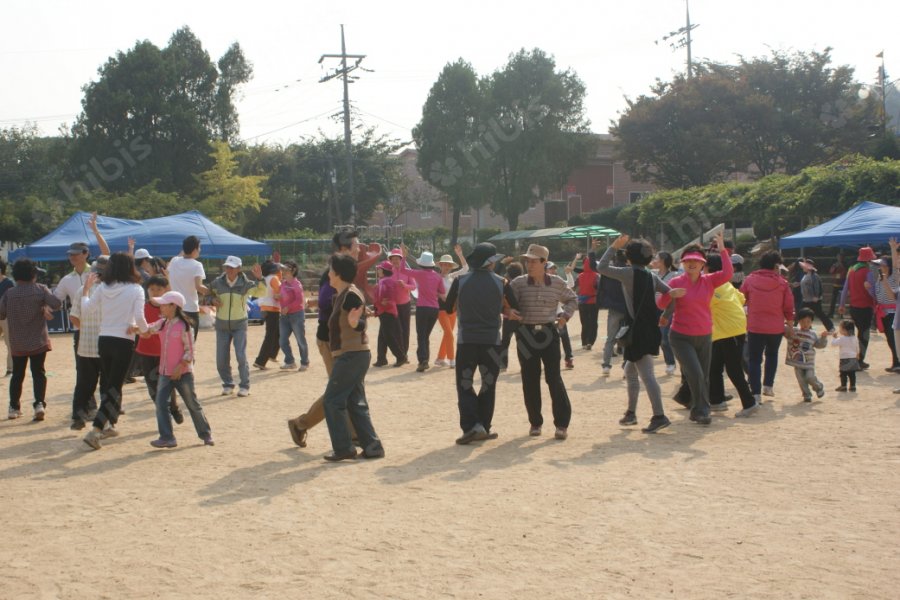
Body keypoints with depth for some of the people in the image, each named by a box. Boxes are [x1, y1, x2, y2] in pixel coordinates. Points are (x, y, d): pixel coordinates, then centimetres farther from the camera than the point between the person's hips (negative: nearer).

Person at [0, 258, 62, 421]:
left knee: (17, 374, 14)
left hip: (17, 343, 1)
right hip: (38, 340, -1)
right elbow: (56, 303, -16)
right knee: (38, 373, 3)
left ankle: (14, 407, 17)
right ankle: (40, 403, -14)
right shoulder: (40, 289, -6)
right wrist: (45, 307, 4)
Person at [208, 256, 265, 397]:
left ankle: (244, 386, -1)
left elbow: (261, 292, -20)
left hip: (239, 325, -3)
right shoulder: (218, 282, -5)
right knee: (221, 359, 4)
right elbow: (208, 292, 12)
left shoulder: (245, 283, -10)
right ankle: (228, 385, 20)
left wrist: (259, 279, -35)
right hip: (221, 325, 3)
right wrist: (212, 300, -9)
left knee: (241, 356, -12)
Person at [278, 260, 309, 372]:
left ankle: (305, 363, 13)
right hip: (285, 315, 7)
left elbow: (300, 300, -18)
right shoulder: (283, 284, 10)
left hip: (297, 314, -7)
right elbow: (281, 297, 22)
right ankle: (290, 362, 17)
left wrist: (288, 307, -19)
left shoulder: (296, 284, -11)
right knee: (283, 340, 5)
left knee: (300, 340, 1)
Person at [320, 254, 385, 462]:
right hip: (352, 355, 10)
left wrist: (355, 322, -47)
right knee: (355, 403, 11)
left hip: (352, 355, -10)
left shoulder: (351, 295, -16)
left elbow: (362, 323, -25)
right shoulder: (340, 296, 13)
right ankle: (372, 446, 11)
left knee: (333, 400, -6)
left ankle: (343, 448, -2)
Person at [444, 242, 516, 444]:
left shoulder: (460, 281, -3)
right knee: (488, 384, 14)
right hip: (491, 340, 0)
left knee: (465, 384, 6)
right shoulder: (501, 283, -4)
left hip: (466, 340, 0)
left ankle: (471, 426, -9)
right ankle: (483, 427, 16)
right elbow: (513, 309, 3)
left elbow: (449, 308, 6)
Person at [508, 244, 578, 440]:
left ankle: (562, 423, 3)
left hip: (549, 333, -1)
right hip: (526, 334, 1)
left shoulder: (557, 283, 2)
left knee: (554, 378, -4)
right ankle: (535, 422, 17)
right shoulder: (518, 283, -1)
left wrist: (565, 316, 3)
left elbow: (572, 299, 18)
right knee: (530, 380, 5)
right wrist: (508, 312, -24)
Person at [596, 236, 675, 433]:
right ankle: (631, 413, 27)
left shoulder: (629, 273, -11)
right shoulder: (651, 276, 11)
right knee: (630, 371, 20)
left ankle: (659, 416, -16)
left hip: (637, 329, -8)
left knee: (646, 374, -11)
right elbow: (670, 293, 12)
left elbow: (601, 268, -8)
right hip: (649, 327, 8)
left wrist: (613, 247, -1)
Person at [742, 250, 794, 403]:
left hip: (755, 326, -1)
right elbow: (788, 306, 1)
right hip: (776, 327, 1)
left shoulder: (750, 280, -1)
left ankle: (756, 393, -5)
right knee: (772, 355, 24)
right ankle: (768, 385, 24)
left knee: (754, 359, 3)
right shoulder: (782, 283, -2)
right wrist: (790, 324, 13)